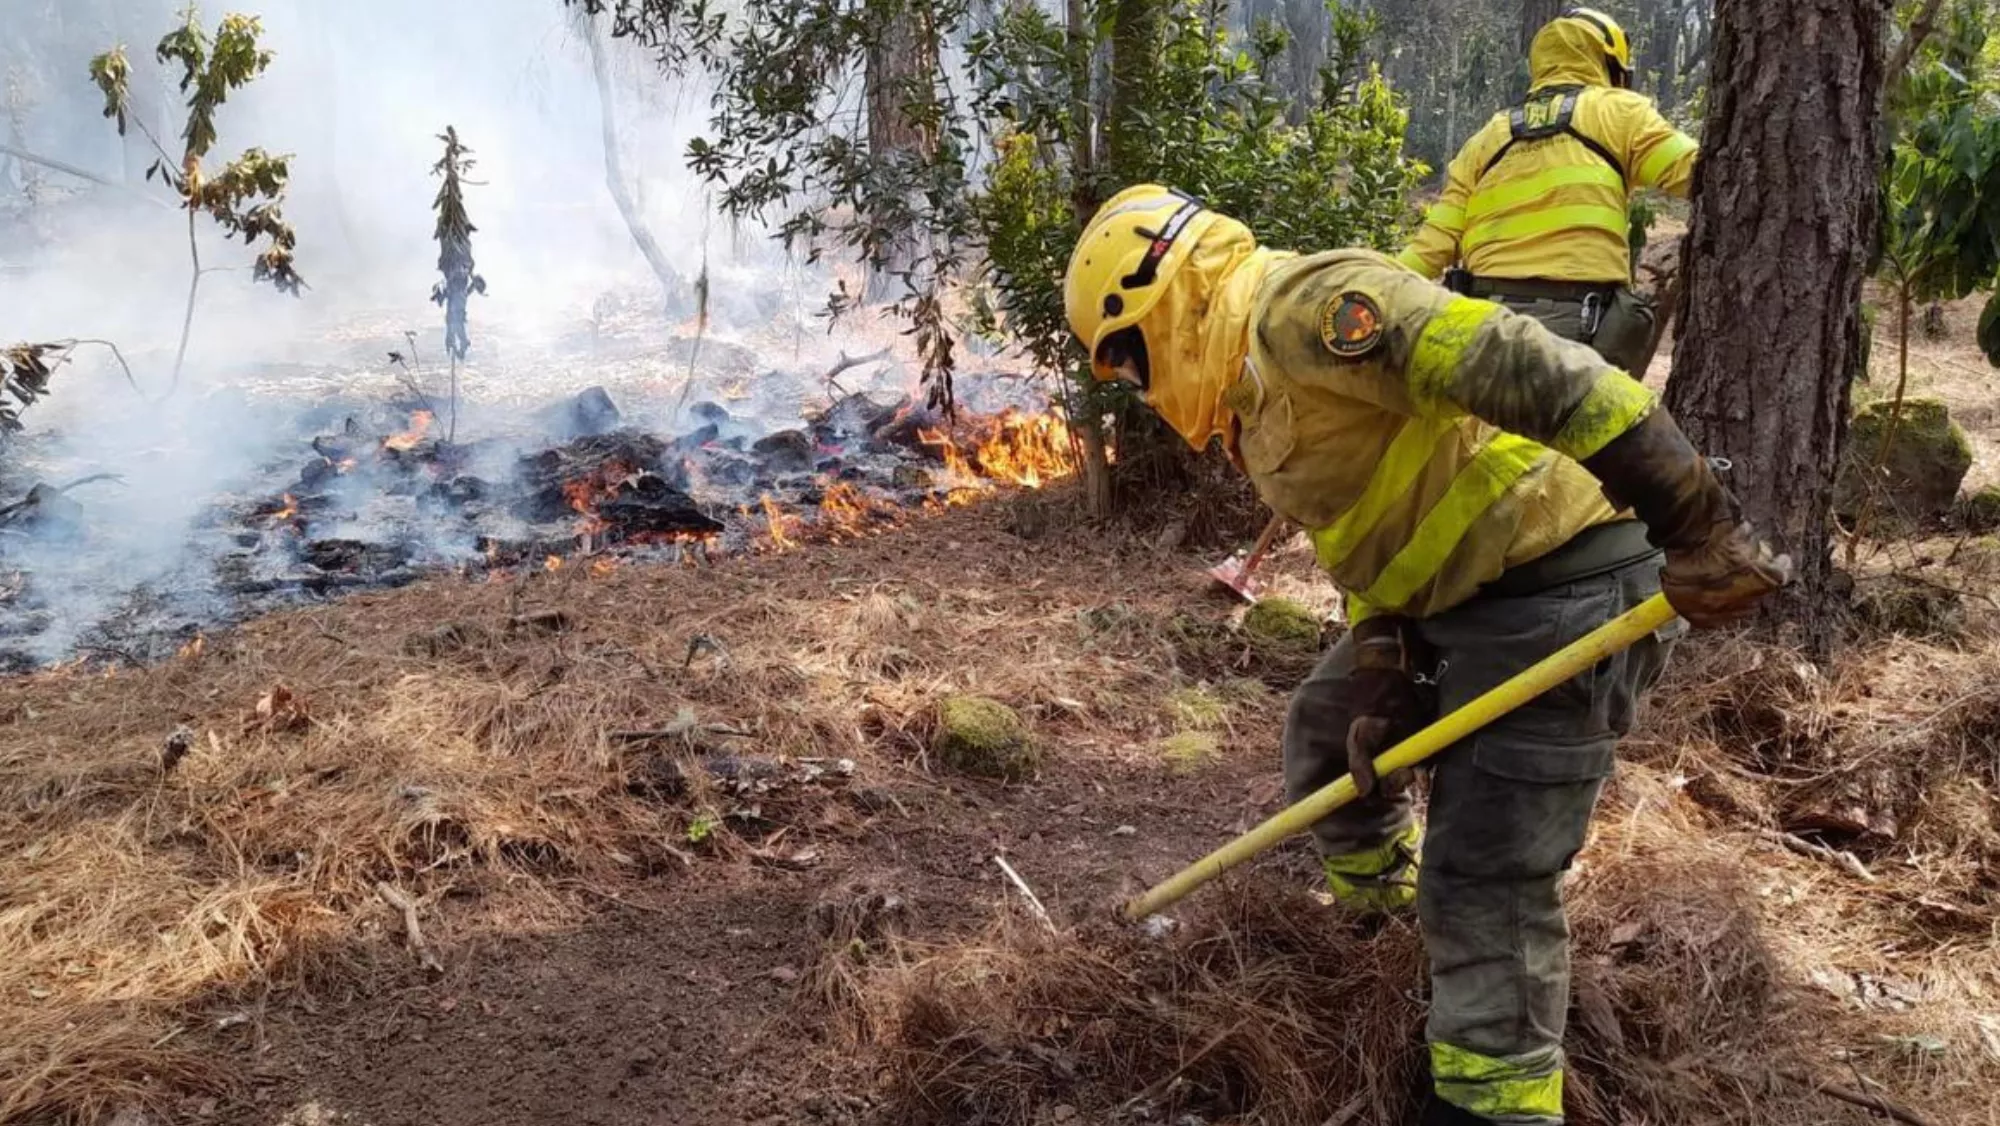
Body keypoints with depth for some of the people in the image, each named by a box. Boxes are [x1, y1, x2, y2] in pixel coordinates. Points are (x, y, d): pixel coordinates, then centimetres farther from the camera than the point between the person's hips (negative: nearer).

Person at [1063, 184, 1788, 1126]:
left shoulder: (1304, 307, -19)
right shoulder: (1259, 392, 16)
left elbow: (1525, 373, -28)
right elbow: (1373, 535, 17)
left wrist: (1693, 522, -31)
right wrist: (1382, 679, 5)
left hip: (1557, 589, -11)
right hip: (1456, 597, 11)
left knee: (1486, 877, -8)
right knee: (1327, 730, 25)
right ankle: (1379, 909, 50)